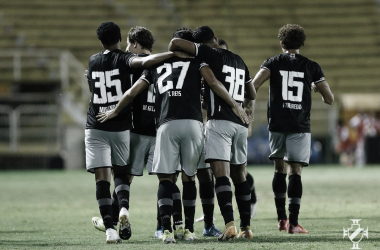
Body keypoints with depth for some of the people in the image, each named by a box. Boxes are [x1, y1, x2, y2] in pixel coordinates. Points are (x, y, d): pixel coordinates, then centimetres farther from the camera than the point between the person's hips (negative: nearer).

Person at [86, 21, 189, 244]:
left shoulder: (93, 61, 9)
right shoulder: (124, 59, -4)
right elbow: (145, 62, -25)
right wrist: (173, 54, -22)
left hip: (95, 127, 1)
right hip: (121, 126, -1)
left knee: (102, 177, -3)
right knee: (121, 171, 17)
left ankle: (110, 228, -15)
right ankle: (124, 209, -11)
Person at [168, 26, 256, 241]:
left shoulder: (211, 55, -1)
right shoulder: (239, 61, 19)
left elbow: (176, 43, -10)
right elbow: (252, 94, 31)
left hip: (219, 121, -6)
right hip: (240, 124, 7)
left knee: (221, 173, -14)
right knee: (239, 175, 15)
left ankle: (230, 224, -28)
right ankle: (246, 227, 16)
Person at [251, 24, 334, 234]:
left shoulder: (273, 63, 5)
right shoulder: (311, 66, 5)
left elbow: (254, 85, -13)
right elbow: (329, 99, 6)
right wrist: (316, 88, 25)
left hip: (277, 125, 1)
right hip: (300, 127, -1)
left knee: (279, 170, 16)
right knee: (295, 172, -3)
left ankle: (281, 219, 18)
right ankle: (293, 223, -12)